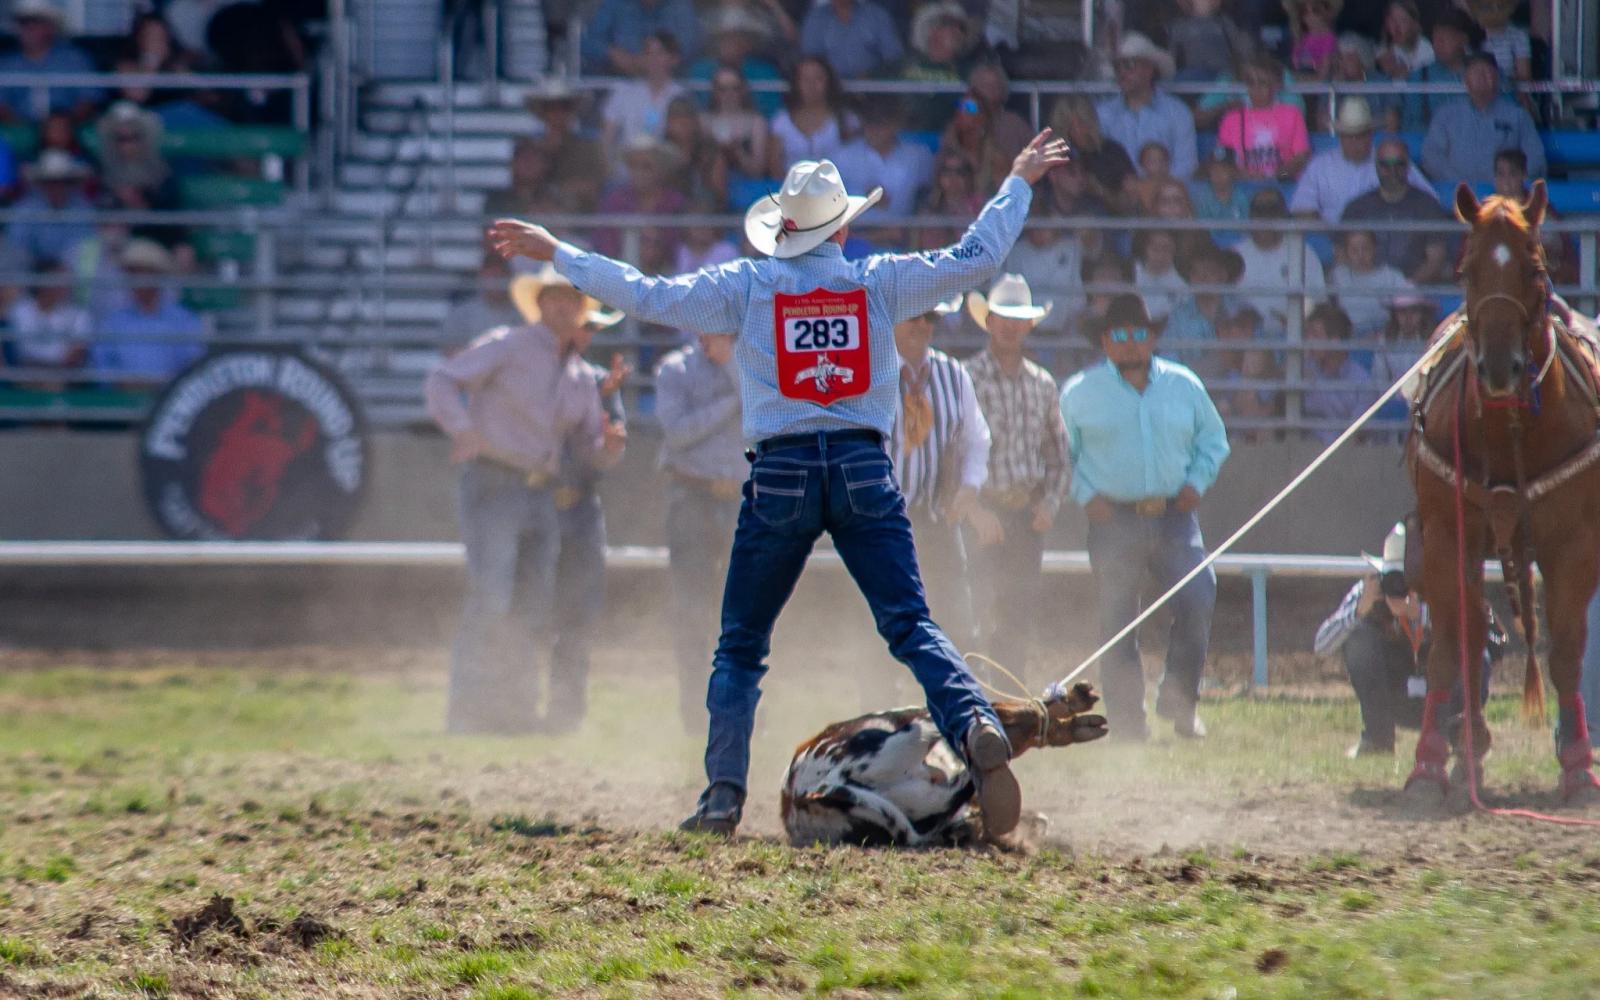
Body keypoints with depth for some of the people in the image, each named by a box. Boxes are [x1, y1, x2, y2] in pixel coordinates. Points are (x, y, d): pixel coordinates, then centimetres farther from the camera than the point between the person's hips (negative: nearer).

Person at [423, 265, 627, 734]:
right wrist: (461, 428, -27)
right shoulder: (506, 347, -2)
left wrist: (611, 444, -8)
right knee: (490, 602, -17)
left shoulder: (581, 378, 15)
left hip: (541, 497, 7)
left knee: (532, 613, 6)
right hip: (492, 488, -7)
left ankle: (514, 709, 15)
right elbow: (441, 382, -9)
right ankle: (466, 711, -15)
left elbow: (590, 448, 17)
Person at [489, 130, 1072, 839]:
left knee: (740, 646, 9)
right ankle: (973, 722, -29)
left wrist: (556, 253, 11)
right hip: (864, 470, 0)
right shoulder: (879, 282, 6)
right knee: (910, 625, -3)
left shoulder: (746, 287, 3)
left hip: (781, 474, 0)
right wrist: (1019, 183, 26)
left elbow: (646, 296, 1)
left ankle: (723, 794, 0)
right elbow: (976, 257, 12)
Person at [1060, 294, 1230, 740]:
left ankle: (1179, 700, 3)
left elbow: (1213, 441, 21)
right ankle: (1126, 718, 5)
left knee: (1198, 599, -13)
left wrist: (1197, 482, 4)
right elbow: (1063, 453, 10)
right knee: (1117, 620, -3)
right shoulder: (1080, 393, 6)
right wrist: (1086, 494, -5)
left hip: (1174, 518, 2)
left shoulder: (1184, 386, 12)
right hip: (1114, 520, -2)